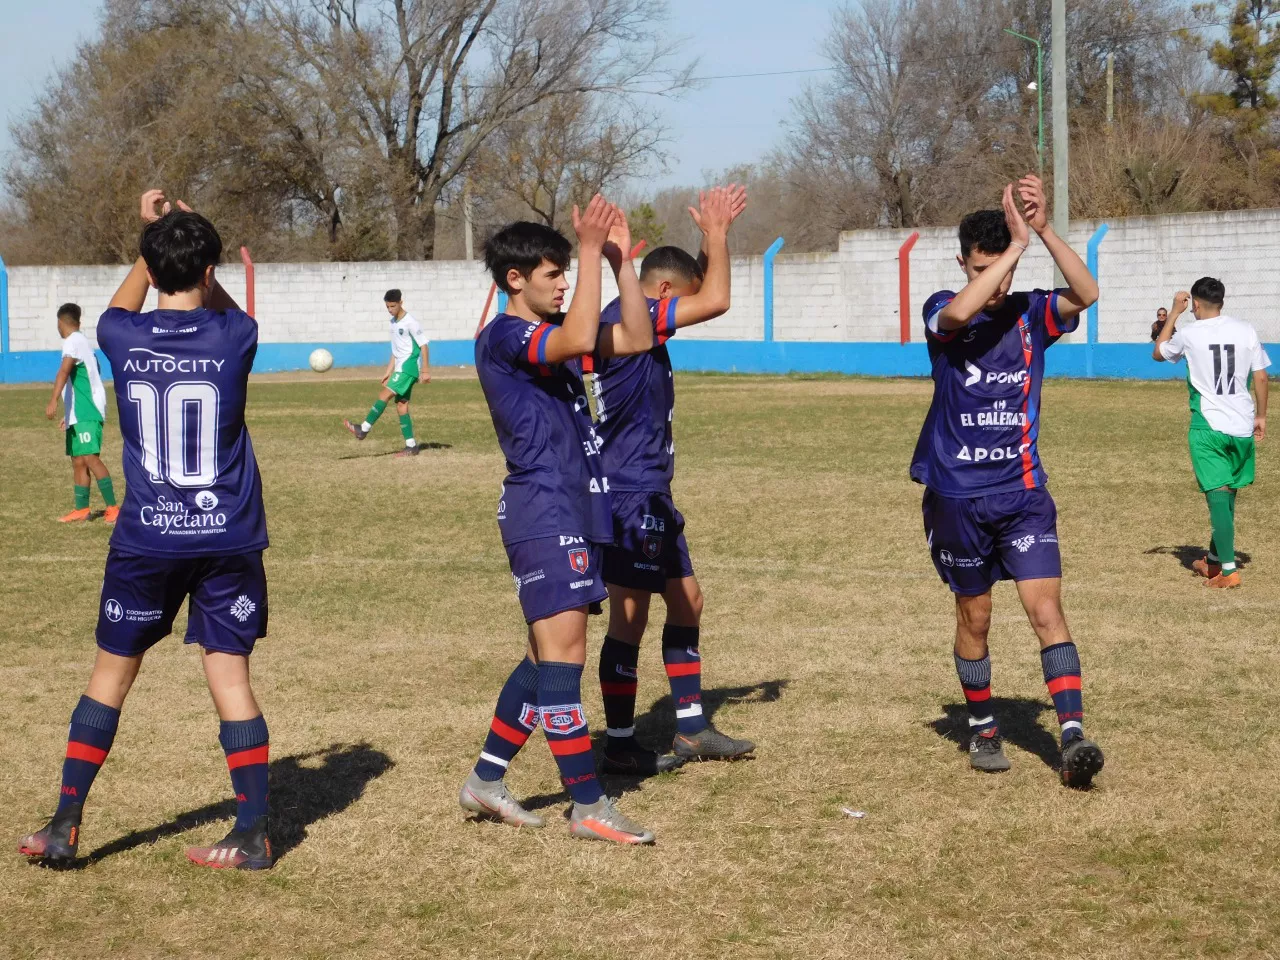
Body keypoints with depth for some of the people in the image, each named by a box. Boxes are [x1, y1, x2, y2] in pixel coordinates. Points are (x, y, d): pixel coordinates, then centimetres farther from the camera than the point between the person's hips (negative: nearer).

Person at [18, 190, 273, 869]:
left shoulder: (121, 339, -5)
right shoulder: (236, 337, -7)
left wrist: (154, 237, 28)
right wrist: (194, 247, 19)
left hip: (146, 540, 1)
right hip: (229, 539, 0)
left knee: (111, 674, 12)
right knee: (230, 678, 2)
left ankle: (65, 825, 14)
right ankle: (253, 834, 2)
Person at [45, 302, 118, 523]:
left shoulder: (73, 341, -10)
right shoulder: (83, 341, 20)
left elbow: (64, 370, -27)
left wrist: (54, 400, -39)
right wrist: (69, 414, 37)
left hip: (87, 413, -10)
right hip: (79, 414, 10)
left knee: (90, 457, -17)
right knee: (78, 461, 11)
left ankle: (112, 508, -20)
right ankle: (82, 509, 16)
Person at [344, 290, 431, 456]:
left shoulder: (410, 322, -11)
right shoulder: (393, 323, 15)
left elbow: (424, 346, -12)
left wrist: (425, 371, -16)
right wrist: (388, 372, 19)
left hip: (409, 367, -9)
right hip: (400, 369, 9)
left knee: (385, 395, -16)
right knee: (401, 405, 3)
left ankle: (364, 430, -17)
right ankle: (411, 446, 3)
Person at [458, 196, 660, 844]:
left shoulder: (551, 332, 17)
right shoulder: (504, 337, -11)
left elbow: (637, 339, 14)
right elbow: (580, 339, -29)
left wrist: (622, 260, 6)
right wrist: (592, 253, -23)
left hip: (574, 510, 10)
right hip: (543, 512, -10)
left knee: (550, 657, 13)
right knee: (563, 655, -10)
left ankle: (485, 781, 22)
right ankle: (588, 807, -9)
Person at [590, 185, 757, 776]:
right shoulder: (627, 317, -17)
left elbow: (703, 296, 28)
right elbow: (715, 302, -23)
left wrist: (713, 235, 13)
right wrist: (716, 233, -10)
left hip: (651, 494, 11)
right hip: (629, 495, -11)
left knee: (686, 602, 15)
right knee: (630, 617, -4)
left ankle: (691, 728, 24)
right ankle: (619, 745, 4)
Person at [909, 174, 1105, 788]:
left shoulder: (1031, 315, -1)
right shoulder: (943, 315, -5)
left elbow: (1085, 294, -21)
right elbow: (958, 311, -31)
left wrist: (1043, 229, -31)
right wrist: (1017, 242, -30)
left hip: (1023, 494, 1)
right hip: (957, 496, 0)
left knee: (1046, 610, -11)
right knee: (974, 617, 11)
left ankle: (1073, 737, -16)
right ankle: (982, 730, 28)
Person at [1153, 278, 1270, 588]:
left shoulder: (1190, 333, -5)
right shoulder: (1246, 331, 1)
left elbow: (1158, 352, 15)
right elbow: (1261, 377, 4)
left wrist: (1174, 312, 22)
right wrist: (1260, 416, 16)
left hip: (1208, 426, -4)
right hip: (1242, 426, 4)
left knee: (1218, 494, -7)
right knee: (1228, 494, 18)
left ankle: (1228, 570, -16)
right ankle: (1215, 559, 32)